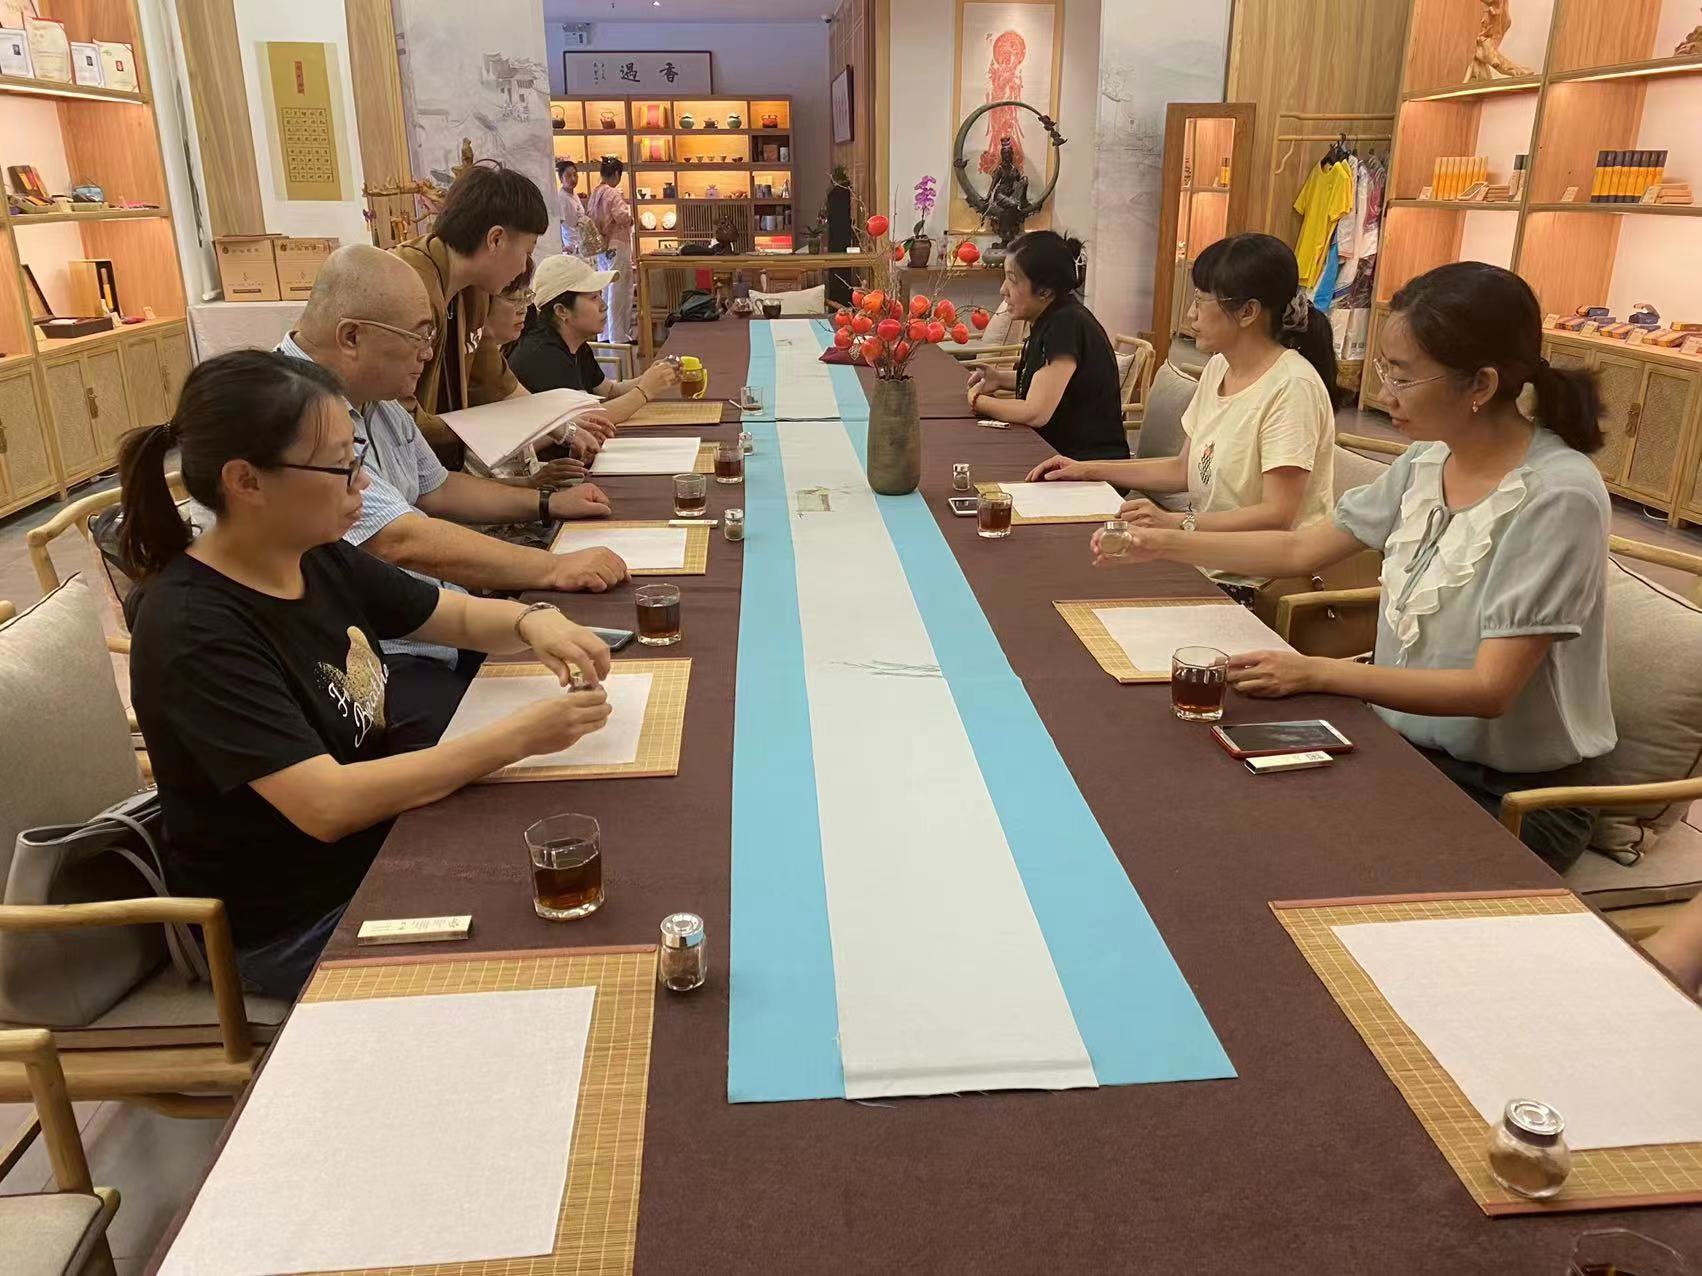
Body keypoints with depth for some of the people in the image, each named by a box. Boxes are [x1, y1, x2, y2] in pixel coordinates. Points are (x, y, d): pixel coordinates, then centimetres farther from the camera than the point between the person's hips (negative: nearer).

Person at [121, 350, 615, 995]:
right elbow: (326, 804, -33)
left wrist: (534, 621, -14)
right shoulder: (193, 630, -26)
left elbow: (460, 615, 9)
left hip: (378, 845, 7)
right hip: (294, 927, -7)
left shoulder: (319, 559, -3)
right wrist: (516, 736, -32)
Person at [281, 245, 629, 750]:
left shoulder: (373, 399, 11)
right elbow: (404, 542, -29)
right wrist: (555, 569, -25)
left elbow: (436, 487, 25)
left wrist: (546, 503, 16)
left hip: (437, 626, 10)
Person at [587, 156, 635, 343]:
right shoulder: (614, 193, -13)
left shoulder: (595, 194, 10)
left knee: (605, 290, 14)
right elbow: (622, 217, -22)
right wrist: (628, 208, -3)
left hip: (601, 248, 8)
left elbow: (590, 218, 8)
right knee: (619, 292, -3)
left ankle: (605, 336, 19)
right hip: (616, 245, -8)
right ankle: (619, 337, 0)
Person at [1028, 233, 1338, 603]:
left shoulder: (1292, 387, -18)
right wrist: (1089, 470, 9)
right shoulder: (1218, 368, 9)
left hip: (1254, 586, -7)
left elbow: (1277, 515, -23)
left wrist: (1177, 524, -32)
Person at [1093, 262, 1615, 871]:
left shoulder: (1557, 498, -22)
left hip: (1511, 796, -6)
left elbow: (1489, 689, -25)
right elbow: (1302, 550, 9)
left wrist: (1318, 673, -32)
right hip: (1406, 745, 6)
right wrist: (1164, 544, 4)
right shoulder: (1427, 462, -1)